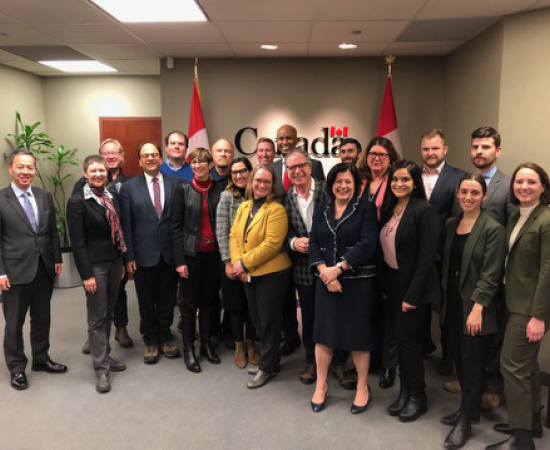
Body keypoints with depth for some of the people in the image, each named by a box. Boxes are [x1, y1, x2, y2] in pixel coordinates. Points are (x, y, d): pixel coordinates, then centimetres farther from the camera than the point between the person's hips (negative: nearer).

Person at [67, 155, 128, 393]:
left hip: (114, 261, 6)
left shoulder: (113, 196, 7)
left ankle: (104, 355, 31)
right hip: (94, 265, -6)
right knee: (97, 317, 3)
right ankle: (101, 369, 13)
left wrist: (122, 261, 11)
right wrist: (86, 274, -15)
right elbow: (77, 241, -13)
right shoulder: (77, 201, -10)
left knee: (108, 314, 16)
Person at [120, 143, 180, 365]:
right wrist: (129, 256, -5)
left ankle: (165, 337, 32)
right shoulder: (129, 187, 0)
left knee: (167, 299, 13)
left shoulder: (175, 183, 2)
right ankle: (150, 340, 29)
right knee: (147, 301, 11)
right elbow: (126, 225, -2)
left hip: (170, 253, 1)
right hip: (144, 254, -1)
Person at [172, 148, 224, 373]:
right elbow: (176, 226, -4)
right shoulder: (183, 189, -3)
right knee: (190, 303, 5)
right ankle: (188, 349, 18)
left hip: (213, 253, 2)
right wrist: (179, 260, -9)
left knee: (208, 300, 13)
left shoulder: (219, 189, 2)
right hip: (191, 253, -2)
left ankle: (207, 344, 27)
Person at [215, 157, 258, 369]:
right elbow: (221, 232, -8)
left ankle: (250, 343, 30)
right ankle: (239, 346, 27)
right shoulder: (227, 196, -5)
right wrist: (228, 262, -11)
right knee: (235, 303, 9)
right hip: (233, 260, -2)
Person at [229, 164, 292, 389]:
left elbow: (272, 244, -22)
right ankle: (268, 360, 36)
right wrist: (237, 262, -10)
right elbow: (234, 235, 5)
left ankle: (267, 367, 22)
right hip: (248, 275, 7)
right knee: (257, 319, 18)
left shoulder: (276, 210, -14)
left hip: (272, 273, -7)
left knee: (268, 321, 6)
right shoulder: (243, 207, 9)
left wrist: (245, 262, -19)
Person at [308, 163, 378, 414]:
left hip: (358, 281, -3)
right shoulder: (321, 212, 11)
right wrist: (324, 272, -14)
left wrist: (338, 268, -18)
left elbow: (367, 244, -13)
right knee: (324, 331, 7)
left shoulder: (366, 209, -2)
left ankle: (362, 387, 23)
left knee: (358, 333, 5)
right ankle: (321, 385, 24)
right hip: (325, 280, 3)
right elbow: (314, 245, 3)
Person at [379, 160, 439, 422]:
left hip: (413, 285, -7)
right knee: (400, 338, 14)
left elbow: (427, 256, -18)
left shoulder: (423, 210, -14)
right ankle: (405, 391, 29)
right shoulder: (389, 210, 8)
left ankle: (418, 397, 19)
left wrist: (412, 294, -19)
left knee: (408, 338, -1)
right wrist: (385, 286, 7)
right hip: (392, 282, 7)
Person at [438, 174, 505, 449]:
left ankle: (465, 421, 19)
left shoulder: (493, 229, -11)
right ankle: (468, 408, 33)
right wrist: (443, 298, 10)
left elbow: (490, 275, -15)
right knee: (460, 361, 15)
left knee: (472, 364, 5)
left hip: (474, 307, -6)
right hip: (452, 304, 6)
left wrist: (477, 308, -19)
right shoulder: (451, 225, 8)